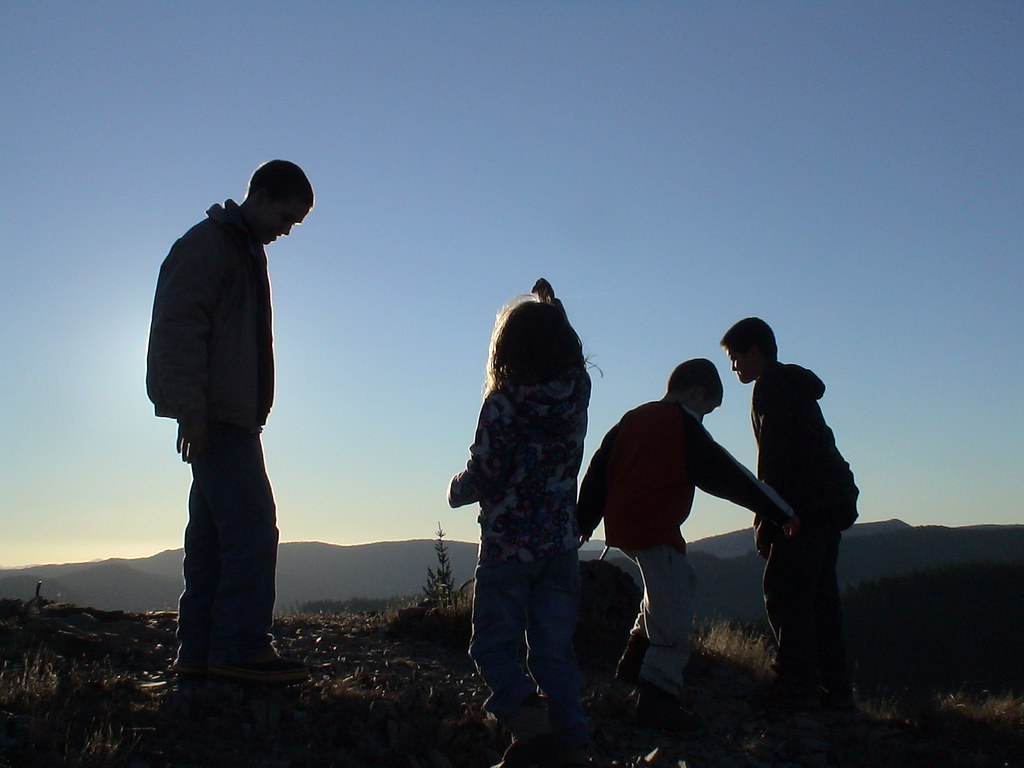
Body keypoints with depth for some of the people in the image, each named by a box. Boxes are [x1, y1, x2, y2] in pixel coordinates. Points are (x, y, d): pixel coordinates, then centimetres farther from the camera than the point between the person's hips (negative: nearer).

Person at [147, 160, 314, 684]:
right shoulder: (207, 244, -5)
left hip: (231, 416, 10)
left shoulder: (246, 250, 24)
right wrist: (191, 408, -22)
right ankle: (241, 649, -11)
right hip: (214, 415, -10)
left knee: (214, 533, 7)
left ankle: (199, 652, 11)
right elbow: (179, 328, -15)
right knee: (251, 527, -14)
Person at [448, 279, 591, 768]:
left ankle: (526, 715, -15)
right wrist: (551, 310, 31)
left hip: (507, 544, -4)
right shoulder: (578, 391, 0)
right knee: (555, 652, 9)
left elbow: (484, 476, -13)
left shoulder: (503, 400, -12)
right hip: (562, 544, 4)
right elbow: (566, 355, 24)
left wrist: (456, 490, 7)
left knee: (494, 645, 6)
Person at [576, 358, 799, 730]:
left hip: (621, 525, 9)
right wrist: (782, 514, 2)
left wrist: (583, 523, 20)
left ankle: (634, 663, 19)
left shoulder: (633, 418, 16)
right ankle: (657, 699, -11)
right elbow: (730, 476, -4)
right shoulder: (685, 428, -5)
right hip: (655, 529, -9)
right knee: (673, 608, -6)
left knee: (676, 584, 24)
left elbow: (599, 471, 15)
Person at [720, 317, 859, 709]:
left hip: (806, 506, -10)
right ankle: (836, 687, 11)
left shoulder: (771, 386, -6)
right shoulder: (796, 385, 24)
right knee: (820, 595, 10)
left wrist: (765, 522, -14)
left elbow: (774, 457, -15)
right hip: (830, 503, 10)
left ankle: (798, 683, -12)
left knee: (784, 592, -9)